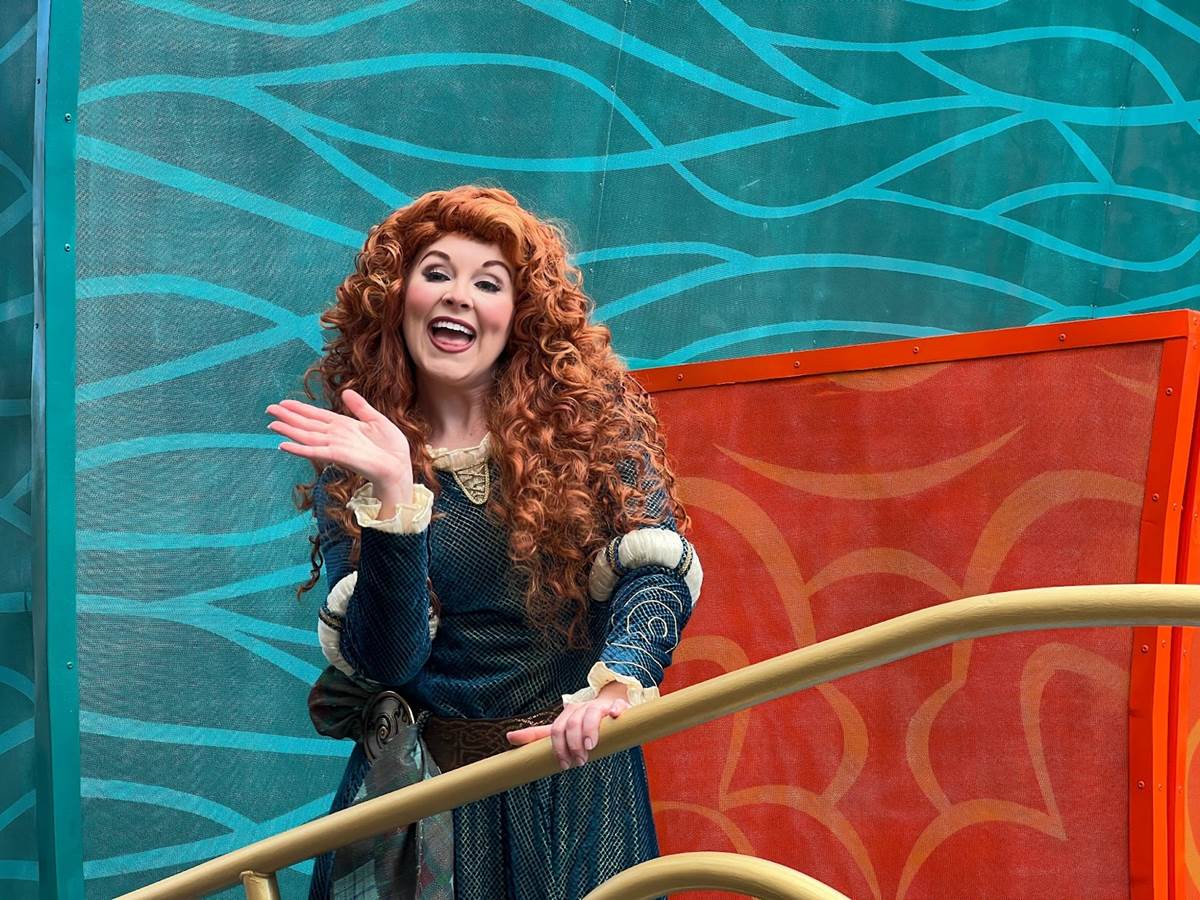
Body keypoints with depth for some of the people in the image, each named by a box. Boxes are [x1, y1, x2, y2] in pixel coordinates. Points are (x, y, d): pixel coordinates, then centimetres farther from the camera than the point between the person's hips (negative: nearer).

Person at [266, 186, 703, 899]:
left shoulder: (592, 418, -4)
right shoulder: (348, 461, -3)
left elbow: (656, 569, -17)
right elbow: (386, 660, -13)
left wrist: (616, 680, -36)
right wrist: (391, 494, -24)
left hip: (580, 784, 0)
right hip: (421, 780, 0)